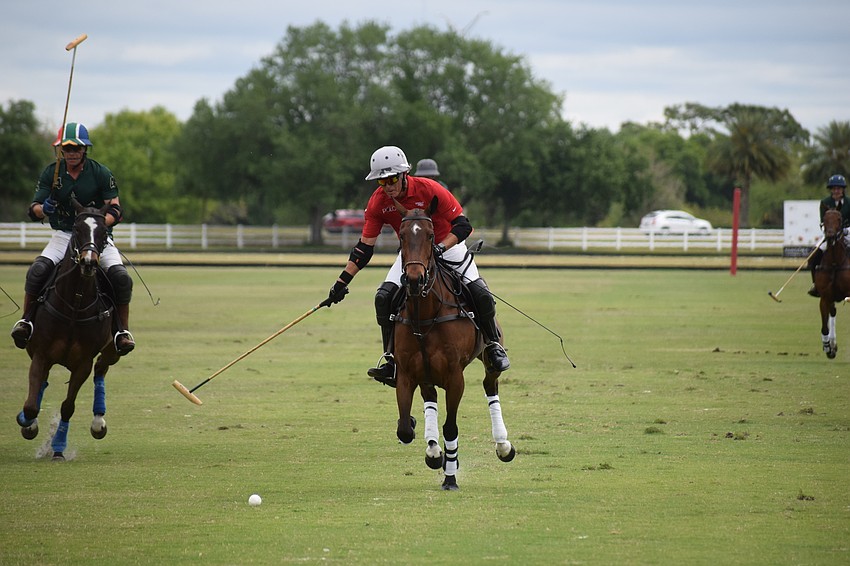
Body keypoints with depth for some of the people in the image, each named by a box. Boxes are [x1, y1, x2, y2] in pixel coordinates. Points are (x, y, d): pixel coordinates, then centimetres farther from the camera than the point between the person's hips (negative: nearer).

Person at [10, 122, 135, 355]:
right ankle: (26, 320, -12)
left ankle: (122, 330, -8)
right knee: (37, 270, -26)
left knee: (121, 277, -23)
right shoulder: (51, 173, 1)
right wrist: (43, 209, -25)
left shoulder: (101, 173, -4)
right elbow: (33, 210, 1)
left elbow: (115, 210, -5)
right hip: (63, 235, 1)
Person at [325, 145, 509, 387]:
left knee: (481, 295, -17)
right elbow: (364, 248, -10)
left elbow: (463, 226, -25)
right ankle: (392, 360, -8)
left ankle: (494, 346, 8)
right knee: (384, 297, -17)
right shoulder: (377, 203, -17)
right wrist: (342, 282, -15)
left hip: (447, 246, -3)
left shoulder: (429, 189, -28)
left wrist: (439, 248, -40)